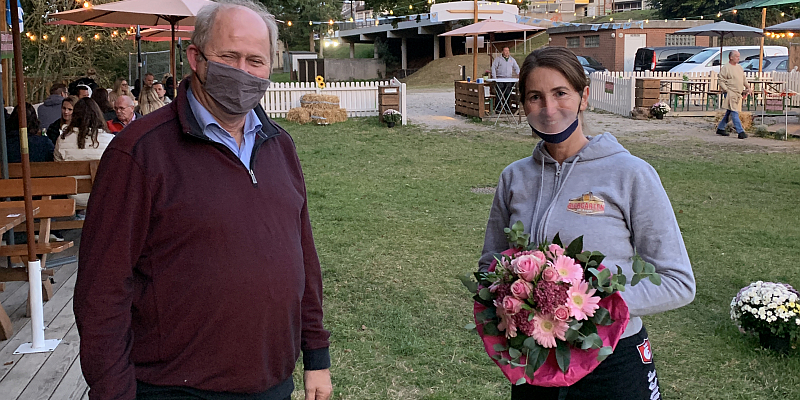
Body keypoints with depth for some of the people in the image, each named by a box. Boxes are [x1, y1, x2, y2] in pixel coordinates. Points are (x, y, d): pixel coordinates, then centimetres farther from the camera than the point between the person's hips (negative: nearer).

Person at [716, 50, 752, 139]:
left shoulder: (739, 67, 18)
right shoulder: (725, 68, -6)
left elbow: (744, 79, 27)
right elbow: (721, 82, -9)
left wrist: (748, 87, 15)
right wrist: (727, 91, -16)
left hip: (738, 94, 8)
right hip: (730, 94, -8)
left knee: (729, 112, 12)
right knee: (734, 113, -12)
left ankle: (720, 128, 23)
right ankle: (740, 132, -16)